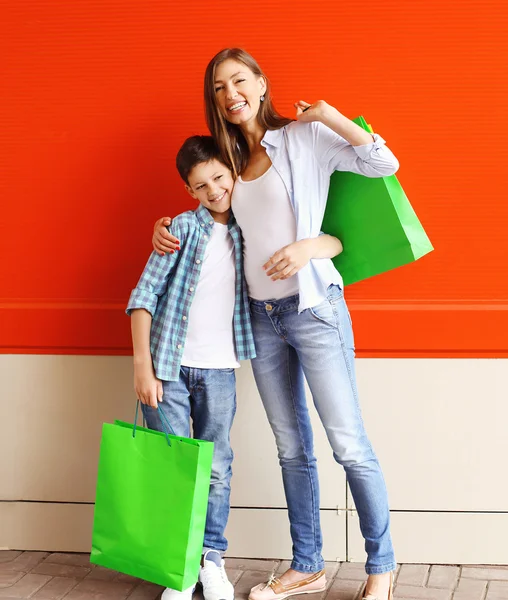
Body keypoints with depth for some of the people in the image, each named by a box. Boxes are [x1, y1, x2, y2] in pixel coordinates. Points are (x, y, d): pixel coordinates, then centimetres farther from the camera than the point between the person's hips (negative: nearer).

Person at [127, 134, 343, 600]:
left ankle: (212, 561, 21)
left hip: (219, 371, 2)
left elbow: (335, 243, 5)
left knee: (217, 468, 6)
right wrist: (142, 365, -12)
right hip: (169, 367, -2)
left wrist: (308, 247, -19)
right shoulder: (184, 227, -3)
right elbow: (145, 293, -6)